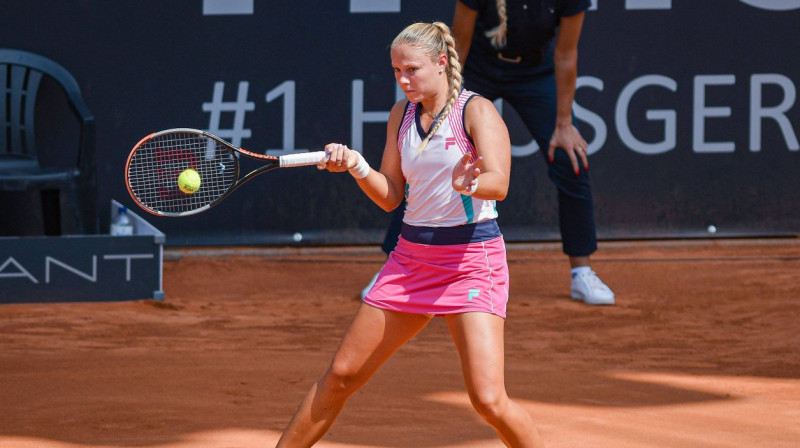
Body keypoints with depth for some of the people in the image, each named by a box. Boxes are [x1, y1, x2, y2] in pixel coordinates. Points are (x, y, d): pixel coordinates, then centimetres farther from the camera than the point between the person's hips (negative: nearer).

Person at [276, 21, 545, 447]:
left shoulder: (476, 110, -10)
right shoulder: (401, 115, 9)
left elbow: (499, 183, -23)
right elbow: (390, 196, 11)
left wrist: (468, 185, -45)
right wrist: (357, 167, -8)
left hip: (472, 260, -6)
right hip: (411, 257, 6)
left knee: (488, 399, -18)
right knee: (341, 375, 8)